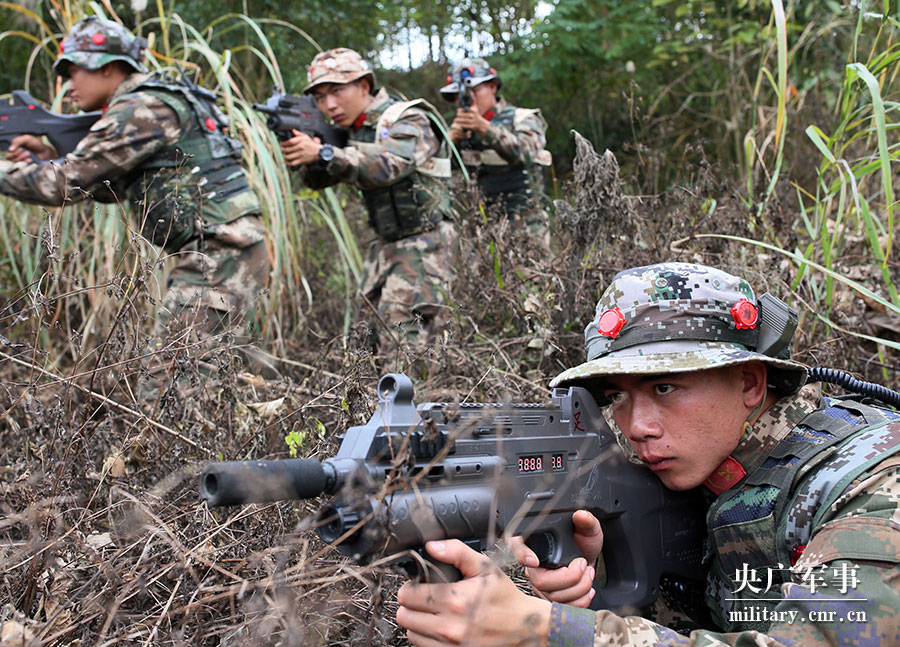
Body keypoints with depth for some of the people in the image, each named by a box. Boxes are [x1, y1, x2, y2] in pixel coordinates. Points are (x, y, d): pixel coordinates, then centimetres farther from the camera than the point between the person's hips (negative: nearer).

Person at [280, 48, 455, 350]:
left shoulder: (409, 122, -15)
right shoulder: (350, 130, 9)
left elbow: (388, 168, -34)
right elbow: (317, 179, 2)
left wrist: (322, 153, -42)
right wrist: (304, 156, -21)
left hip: (422, 247, -8)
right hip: (385, 246, 8)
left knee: (402, 341, -15)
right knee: (374, 336, 9)